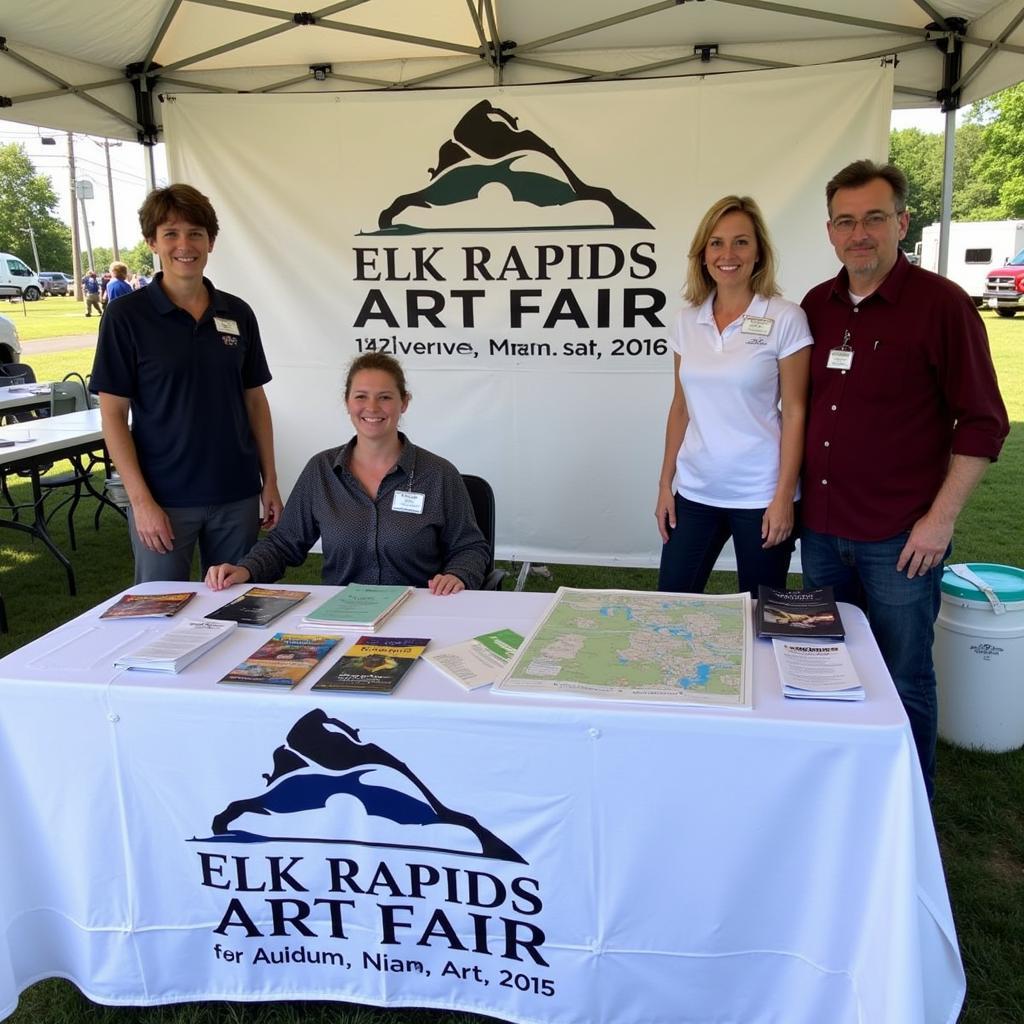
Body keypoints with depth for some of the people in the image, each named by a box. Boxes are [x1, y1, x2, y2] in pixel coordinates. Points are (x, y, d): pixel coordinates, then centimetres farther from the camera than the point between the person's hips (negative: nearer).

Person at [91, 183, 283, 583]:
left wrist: (270, 481, 6)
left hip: (237, 494, 3)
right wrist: (141, 500, -13)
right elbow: (113, 414, -6)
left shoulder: (237, 313, 5)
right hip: (164, 498, -3)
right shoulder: (126, 315, -5)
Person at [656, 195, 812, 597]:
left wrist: (784, 496, -12)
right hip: (694, 490, 4)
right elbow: (681, 406, 10)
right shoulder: (687, 320, 5)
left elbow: (794, 413, -7)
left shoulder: (785, 318, -8)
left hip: (760, 494, -4)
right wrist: (665, 483, 8)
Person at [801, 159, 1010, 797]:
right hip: (822, 528, 6)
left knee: (904, 679, 6)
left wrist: (941, 518, -13)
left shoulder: (942, 304, -9)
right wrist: (794, 494, 10)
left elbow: (983, 423, -9)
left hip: (899, 539, -5)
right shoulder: (817, 306, 7)